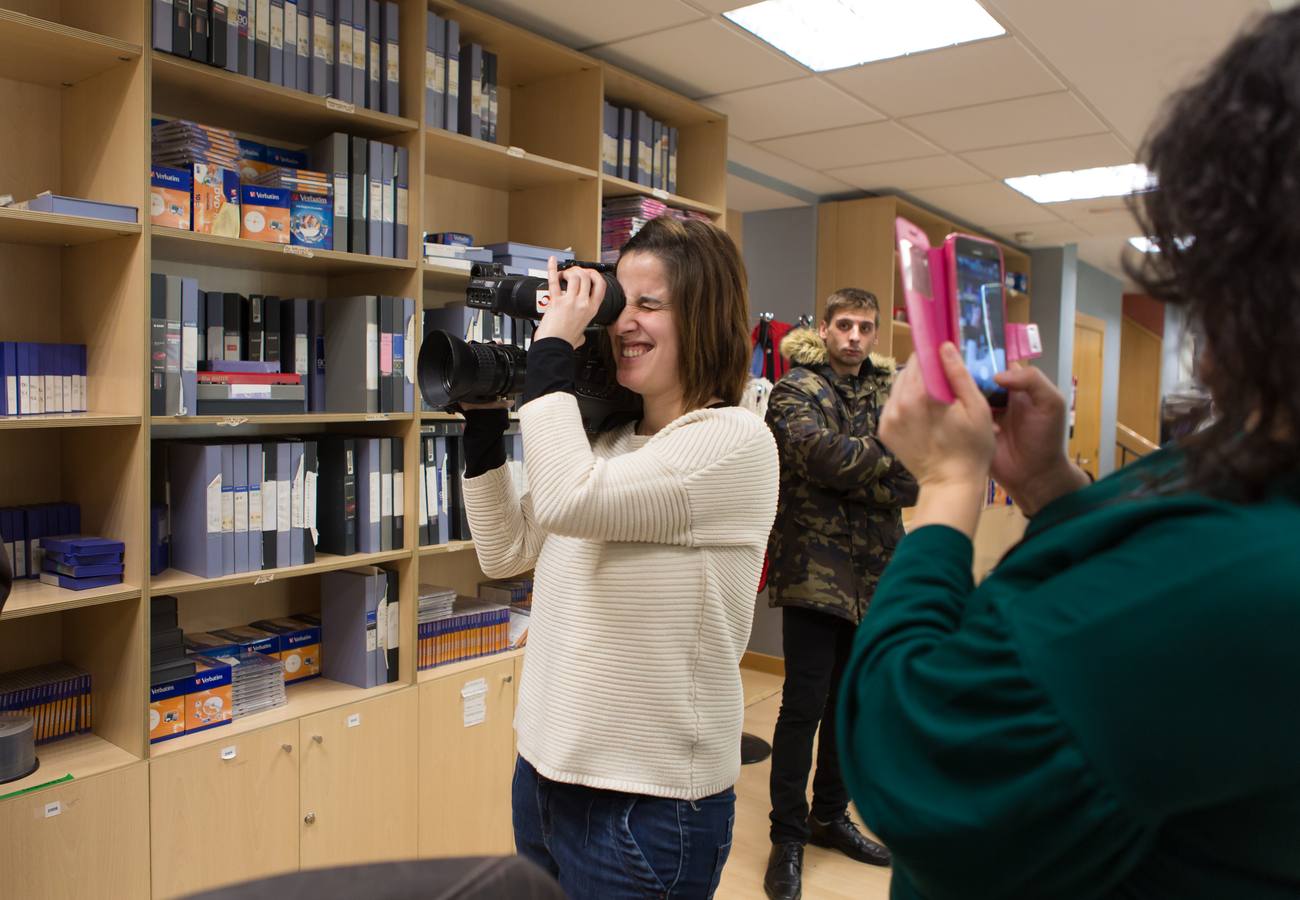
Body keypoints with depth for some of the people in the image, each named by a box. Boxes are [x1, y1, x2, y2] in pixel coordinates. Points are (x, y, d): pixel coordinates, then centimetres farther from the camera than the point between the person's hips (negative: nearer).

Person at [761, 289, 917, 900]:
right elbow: (822, 455, -25)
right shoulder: (796, 391, -4)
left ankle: (830, 816, 34)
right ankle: (787, 838, 16)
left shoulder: (888, 388, 10)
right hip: (814, 570, -5)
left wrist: (849, 472, -17)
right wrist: (885, 456, -12)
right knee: (804, 706, 0)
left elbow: (912, 483, -2)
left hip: (873, 574, 5)